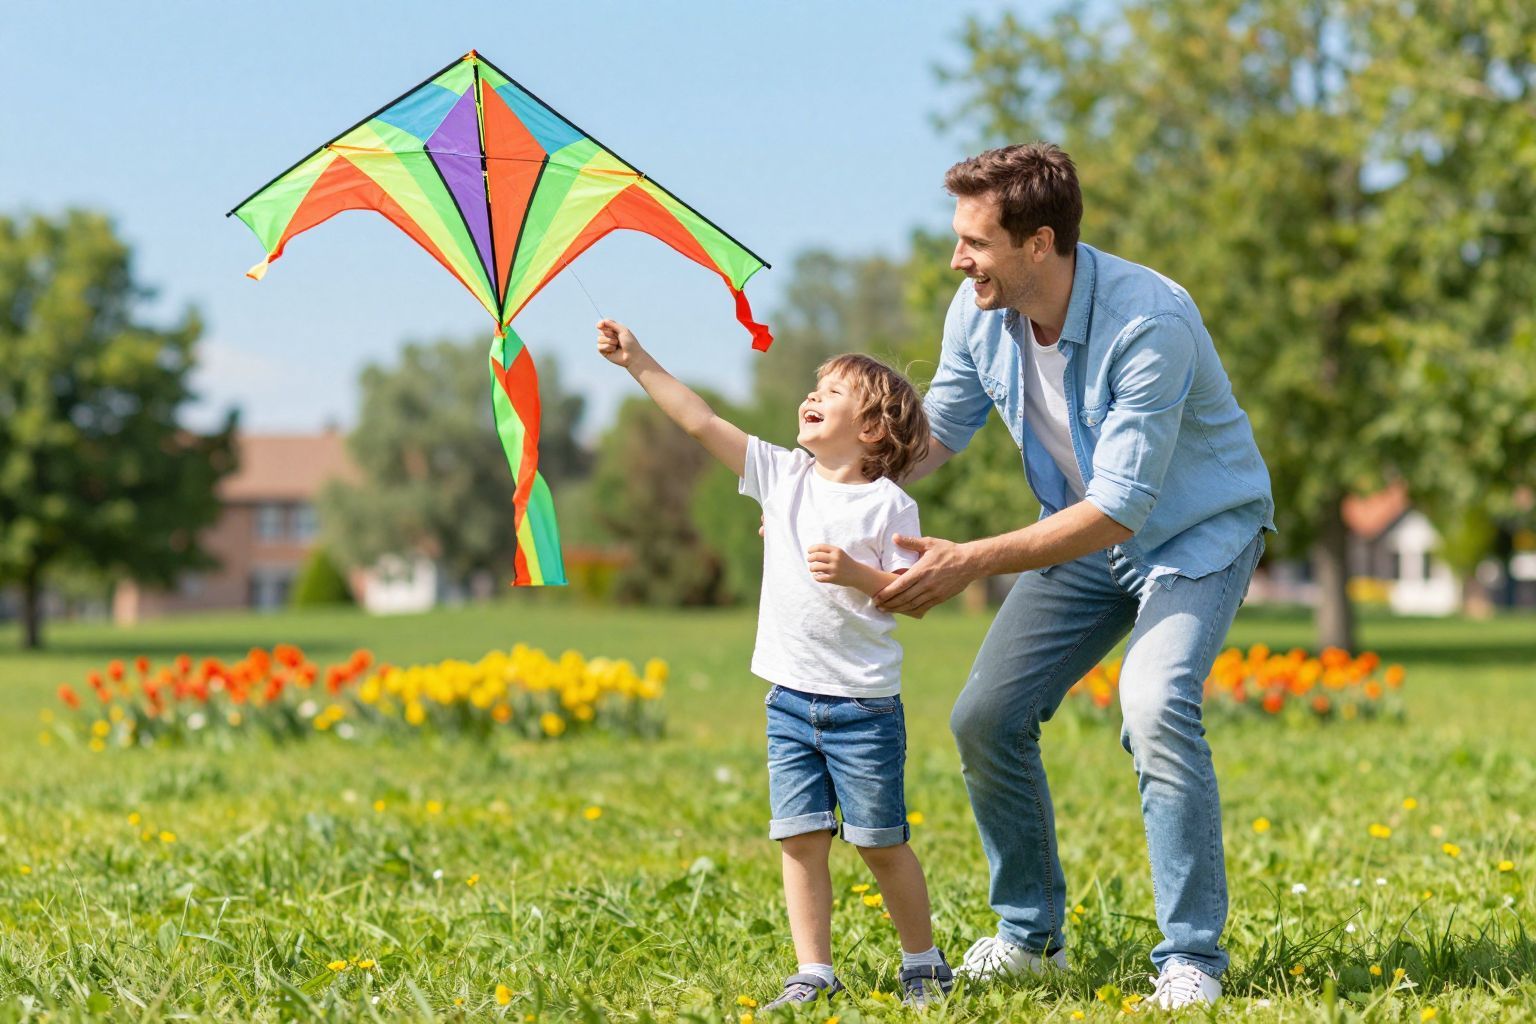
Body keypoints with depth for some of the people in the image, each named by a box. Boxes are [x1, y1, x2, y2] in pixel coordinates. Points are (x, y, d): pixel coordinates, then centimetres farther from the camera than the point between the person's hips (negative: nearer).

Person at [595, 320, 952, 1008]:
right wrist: (639, 364, 1)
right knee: (801, 840, 2)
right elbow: (702, 423, 4)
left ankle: (922, 963, 19)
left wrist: (854, 573, -23)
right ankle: (812, 973, 8)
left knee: (881, 843, 3)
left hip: (862, 705, -4)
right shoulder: (782, 475, 6)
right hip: (790, 700, 4)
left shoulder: (888, 505, -5)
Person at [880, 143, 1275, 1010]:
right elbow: (936, 431, 4)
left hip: (1198, 530, -6)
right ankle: (1031, 933, 15)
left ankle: (1192, 956, -17)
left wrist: (973, 562, -36)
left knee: (1156, 704, -29)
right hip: (1084, 535, 7)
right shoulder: (979, 314, -13)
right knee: (986, 717, -4)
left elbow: (1119, 508, -33)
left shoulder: (1150, 322, -33)